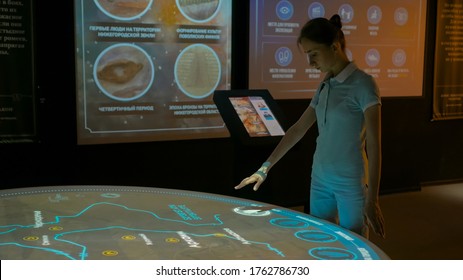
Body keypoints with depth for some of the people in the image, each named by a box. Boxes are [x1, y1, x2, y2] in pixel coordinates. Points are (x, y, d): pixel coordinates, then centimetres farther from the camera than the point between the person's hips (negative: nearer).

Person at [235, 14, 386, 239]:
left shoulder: (362, 84, -12)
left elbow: (374, 144, -15)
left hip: (351, 182, -6)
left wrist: (372, 199, -19)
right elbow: (298, 129, 13)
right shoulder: (326, 86, 9)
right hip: (320, 179, 6)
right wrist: (265, 168, 10)